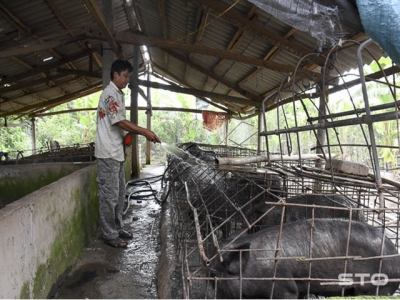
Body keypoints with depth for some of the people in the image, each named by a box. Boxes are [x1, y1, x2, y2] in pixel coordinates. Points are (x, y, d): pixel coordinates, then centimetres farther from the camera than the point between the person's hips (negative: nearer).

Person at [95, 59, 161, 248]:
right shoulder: (110, 94, -13)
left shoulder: (118, 95, 17)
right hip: (108, 153, -10)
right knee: (109, 195, -3)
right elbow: (121, 122, -19)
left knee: (119, 193, 15)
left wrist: (141, 131, 9)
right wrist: (145, 132, -16)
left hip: (117, 152, 10)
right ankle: (110, 235, 7)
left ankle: (117, 229, 26)